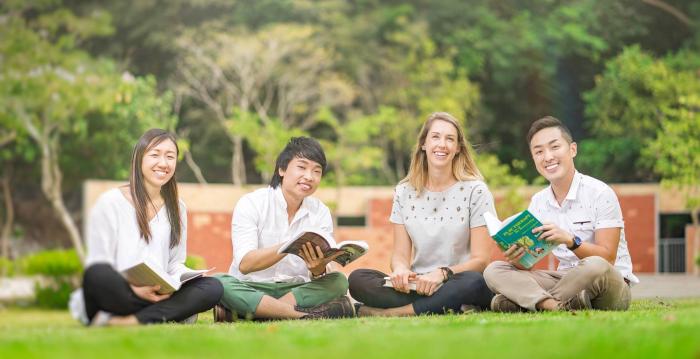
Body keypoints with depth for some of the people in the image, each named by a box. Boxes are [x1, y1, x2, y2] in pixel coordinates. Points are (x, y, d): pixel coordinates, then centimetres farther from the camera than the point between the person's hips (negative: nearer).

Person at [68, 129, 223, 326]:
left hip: (160, 294, 6)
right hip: (119, 294, -6)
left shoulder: (177, 209, 18)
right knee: (98, 273, -39)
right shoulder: (110, 202, 1)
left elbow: (175, 262, 16)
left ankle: (128, 320, -31)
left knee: (213, 287, -24)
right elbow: (98, 263, -5)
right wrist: (134, 288, -24)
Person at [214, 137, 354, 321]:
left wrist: (318, 268, -30)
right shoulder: (251, 204, -6)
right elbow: (244, 264, -19)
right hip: (251, 288, -4)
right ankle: (304, 314, -33)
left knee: (338, 282, -23)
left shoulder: (321, 212, 5)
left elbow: (320, 275, -5)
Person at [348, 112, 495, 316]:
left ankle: (385, 313, -29)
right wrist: (400, 269, -19)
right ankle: (449, 309, -29)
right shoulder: (404, 192, 10)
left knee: (474, 283, -38)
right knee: (357, 279, -21)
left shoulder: (475, 191, -1)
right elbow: (400, 254, 7)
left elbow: (481, 260, -5)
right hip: (417, 286, 3)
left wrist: (442, 273, -25)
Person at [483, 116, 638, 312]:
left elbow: (607, 258, -14)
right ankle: (559, 305, -33)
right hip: (566, 280, 5)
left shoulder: (600, 193, -9)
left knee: (596, 267, -41)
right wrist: (517, 259, -22)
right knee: (494, 270, -11)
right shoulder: (538, 202, 8)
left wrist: (570, 241, -31)